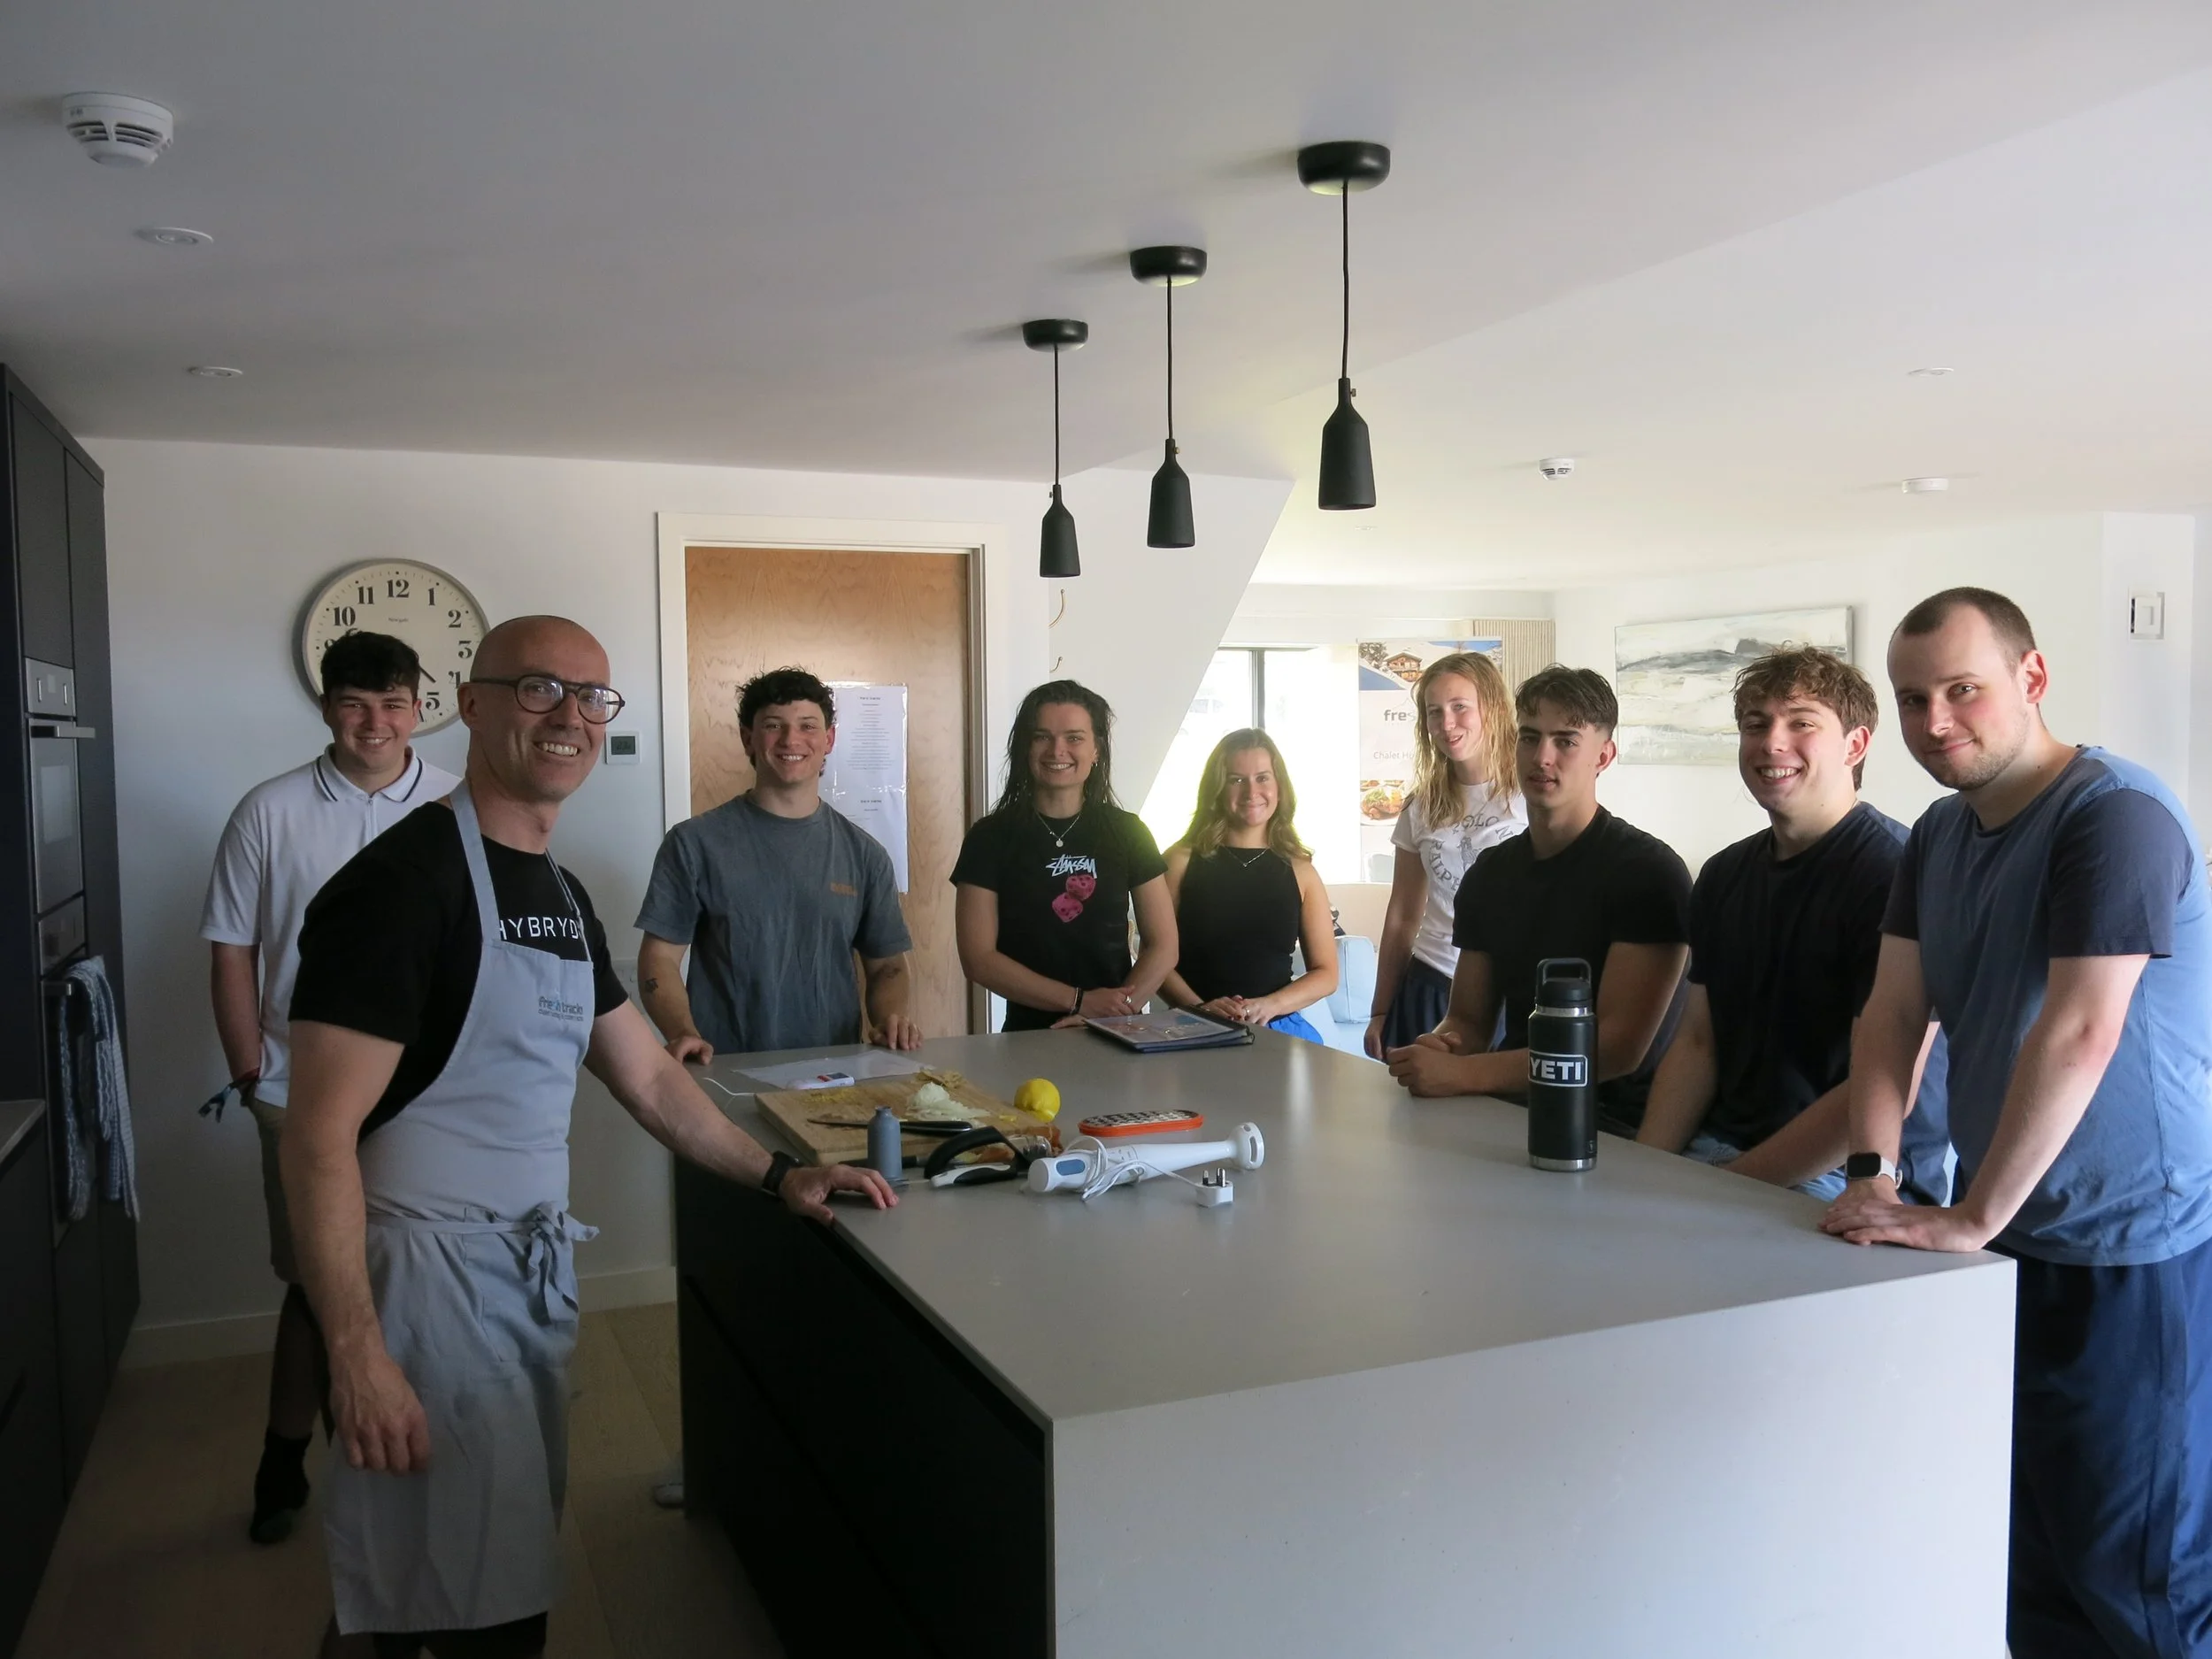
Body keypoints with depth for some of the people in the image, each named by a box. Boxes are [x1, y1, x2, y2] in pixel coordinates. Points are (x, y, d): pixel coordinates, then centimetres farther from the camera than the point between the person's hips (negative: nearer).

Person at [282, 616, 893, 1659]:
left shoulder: (562, 896, 11)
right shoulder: (407, 879, -15)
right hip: (429, 1273, -8)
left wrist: (777, 1176, 11)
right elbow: (322, 1136, -19)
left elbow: (648, 1080, 18)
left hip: (537, 1270, 8)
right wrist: (356, 1354, -23)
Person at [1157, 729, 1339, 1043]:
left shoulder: (1299, 870, 7)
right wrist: (1199, 1008, -15)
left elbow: (1326, 973, 8)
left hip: (1278, 1031, 1)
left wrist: (1268, 1005, -9)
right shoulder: (1182, 860, 2)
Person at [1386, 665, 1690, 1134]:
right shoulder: (1490, 872, 12)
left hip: (1611, 1125, -6)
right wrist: (1443, 1045, -12)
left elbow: (1619, 1047, -18)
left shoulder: (1649, 871, -10)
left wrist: (1462, 1073, -24)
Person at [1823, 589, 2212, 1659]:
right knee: (2023, 1559, 16)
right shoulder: (1940, 836, 8)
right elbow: (1894, 1013, 4)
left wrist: (1972, 1217, -22)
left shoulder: (2115, 814, -17)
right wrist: (1871, 1173, -8)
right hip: (2008, 1243, 7)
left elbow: (2080, 1034, -25)